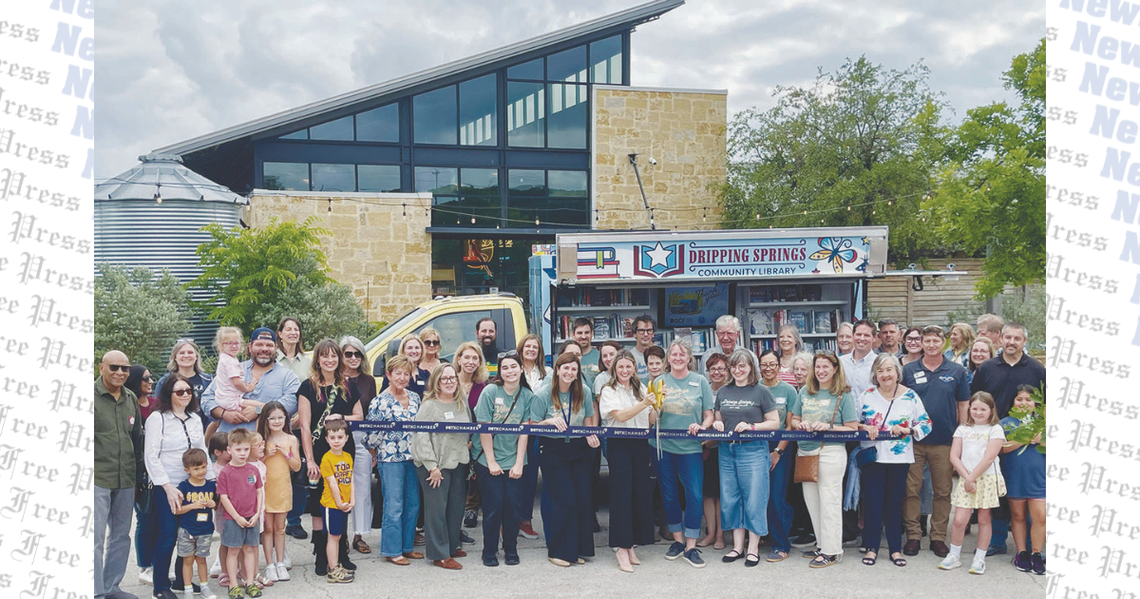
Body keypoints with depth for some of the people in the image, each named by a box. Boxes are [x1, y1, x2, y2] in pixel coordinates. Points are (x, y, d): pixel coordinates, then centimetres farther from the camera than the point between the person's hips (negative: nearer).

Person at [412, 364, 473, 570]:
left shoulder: (462, 404, 9)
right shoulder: (429, 405, -10)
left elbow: (470, 431, 17)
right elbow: (421, 437, -15)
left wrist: (468, 458, 10)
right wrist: (432, 466, -17)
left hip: (459, 463, 6)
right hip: (435, 465, -6)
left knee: (457, 506, 13)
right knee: (437, 509, -2)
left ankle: (453, 546, 29)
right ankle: (440, 555, 6)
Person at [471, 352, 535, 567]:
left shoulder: (527, 396, 0)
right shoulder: (490, 391, -8)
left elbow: (524, 432, 0)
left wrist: (519, 463, -5)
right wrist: (491, 461, -9)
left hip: (513, 459, 2)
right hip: (488, 459, -2)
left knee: (512, 505, 2)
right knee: (493, 505, -1)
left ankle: (511, 549, 19)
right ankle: (489, 551, 15)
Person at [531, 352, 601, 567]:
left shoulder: (584, 392, 1)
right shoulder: (544, 395, -7)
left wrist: (591, 436, -8)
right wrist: (550, 422, -20)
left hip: (580, 449, 3)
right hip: (554, 451, -3)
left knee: (584, 498, 0)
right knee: (565, 499, -8)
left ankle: (579, 549, 15)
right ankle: (558, 551, 7)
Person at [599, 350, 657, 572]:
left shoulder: (640, 390, 15)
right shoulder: (609, 391, -1)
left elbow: (651, 421, 13)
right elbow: (620, 415, -16)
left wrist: (654, 405, -6)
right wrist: (644, 404, -26)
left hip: (640, 444, 5)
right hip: (619, 444, -5)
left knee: (641, 493, 3)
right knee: (621, 494, -7)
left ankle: (630, 546, 14)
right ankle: (622, 551, -6)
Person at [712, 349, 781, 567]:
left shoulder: (761, 391, -1)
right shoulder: (723, 392, 12)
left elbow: (775, 422, -2)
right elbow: (717, 418, 23)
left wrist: (751, 426, -16)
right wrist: (717, 423, 0)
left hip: (753, 450, -5)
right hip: (727, 451, 5)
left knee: (754, 500, -2)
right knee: (729, 499, 7)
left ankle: (753, 548, 10)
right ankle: (737, 546, 19)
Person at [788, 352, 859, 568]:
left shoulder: (843, 395, -3)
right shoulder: (805, 392, 11)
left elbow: (852, 428, -6)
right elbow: (792, 420, 17)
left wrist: (829, 427, -19)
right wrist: (800, 424, -5)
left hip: (830, 452, -5)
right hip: (805, 452, 6)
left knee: (829, 501, -3)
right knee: (811, 501, 10)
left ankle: (831, 550, 5)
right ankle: (822, 544, 22)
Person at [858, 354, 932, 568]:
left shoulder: (910, 396, 1)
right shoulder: (867, 396, 2)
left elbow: (926, 424, 2)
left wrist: (907, 430, -14)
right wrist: (865, 428, -13)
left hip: (899, 458, 0)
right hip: (872, 457, 0)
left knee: (894, 503, 8)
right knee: (872, 502, 0)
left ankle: (895, 548, 19)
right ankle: (871, 547, 12)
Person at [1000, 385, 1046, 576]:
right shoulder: (1006, 423, 4)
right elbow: (1003, 448, -8)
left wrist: (1041, 441, -12)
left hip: (1038, 477, 1)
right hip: (1015, 477, 0)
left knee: (1040, 516, -7)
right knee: (1018, 516, 8)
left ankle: (1036, 554, 6)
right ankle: (1021, 553, 18)